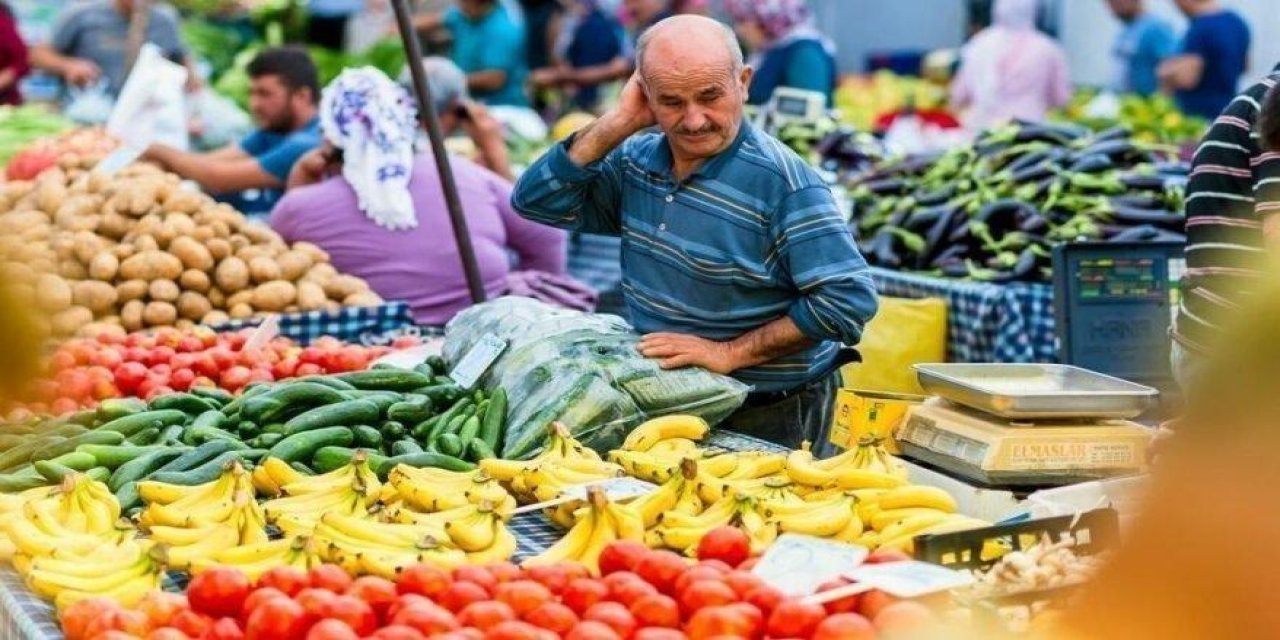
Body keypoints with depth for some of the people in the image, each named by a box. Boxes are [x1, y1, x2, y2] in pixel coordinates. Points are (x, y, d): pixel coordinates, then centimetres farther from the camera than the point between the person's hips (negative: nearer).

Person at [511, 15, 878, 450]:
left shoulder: (783, 182, -18)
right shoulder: (636, 160, 4)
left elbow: (850, 299, -23)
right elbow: (534, 201, 2)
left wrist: (730, 353, -20)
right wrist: (616, 123, -8)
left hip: (769, 419, -6)